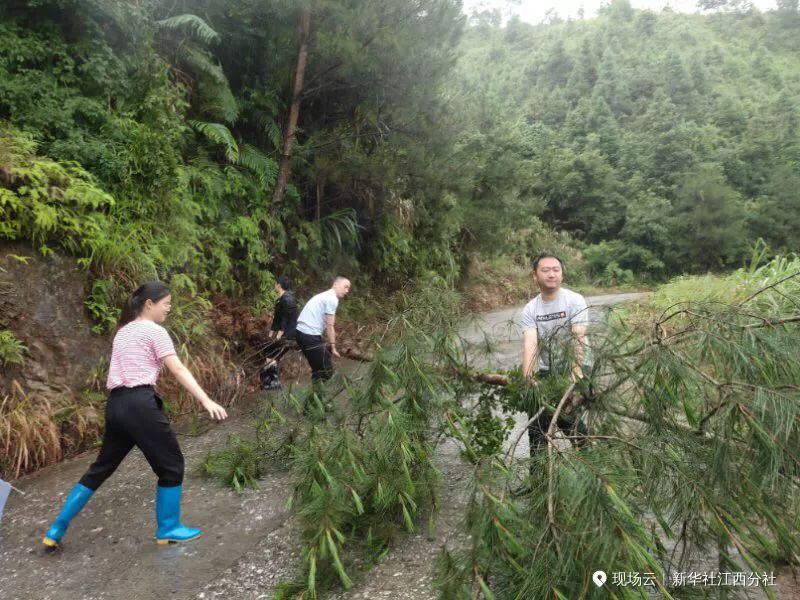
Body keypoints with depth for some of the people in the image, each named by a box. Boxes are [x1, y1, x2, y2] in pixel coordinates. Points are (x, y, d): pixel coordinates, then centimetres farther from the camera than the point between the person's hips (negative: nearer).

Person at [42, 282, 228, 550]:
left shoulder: (123, 331, 19)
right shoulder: (155, 331, -5)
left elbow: (123, 368, 18)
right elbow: (178, 370, -15)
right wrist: (205, 400, -21)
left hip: (115, 405, 8)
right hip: (139, 404, -8)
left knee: (102, 466, 21)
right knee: (171, 465, 6)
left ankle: (56, 530, 25)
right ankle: (167, 529, 17)